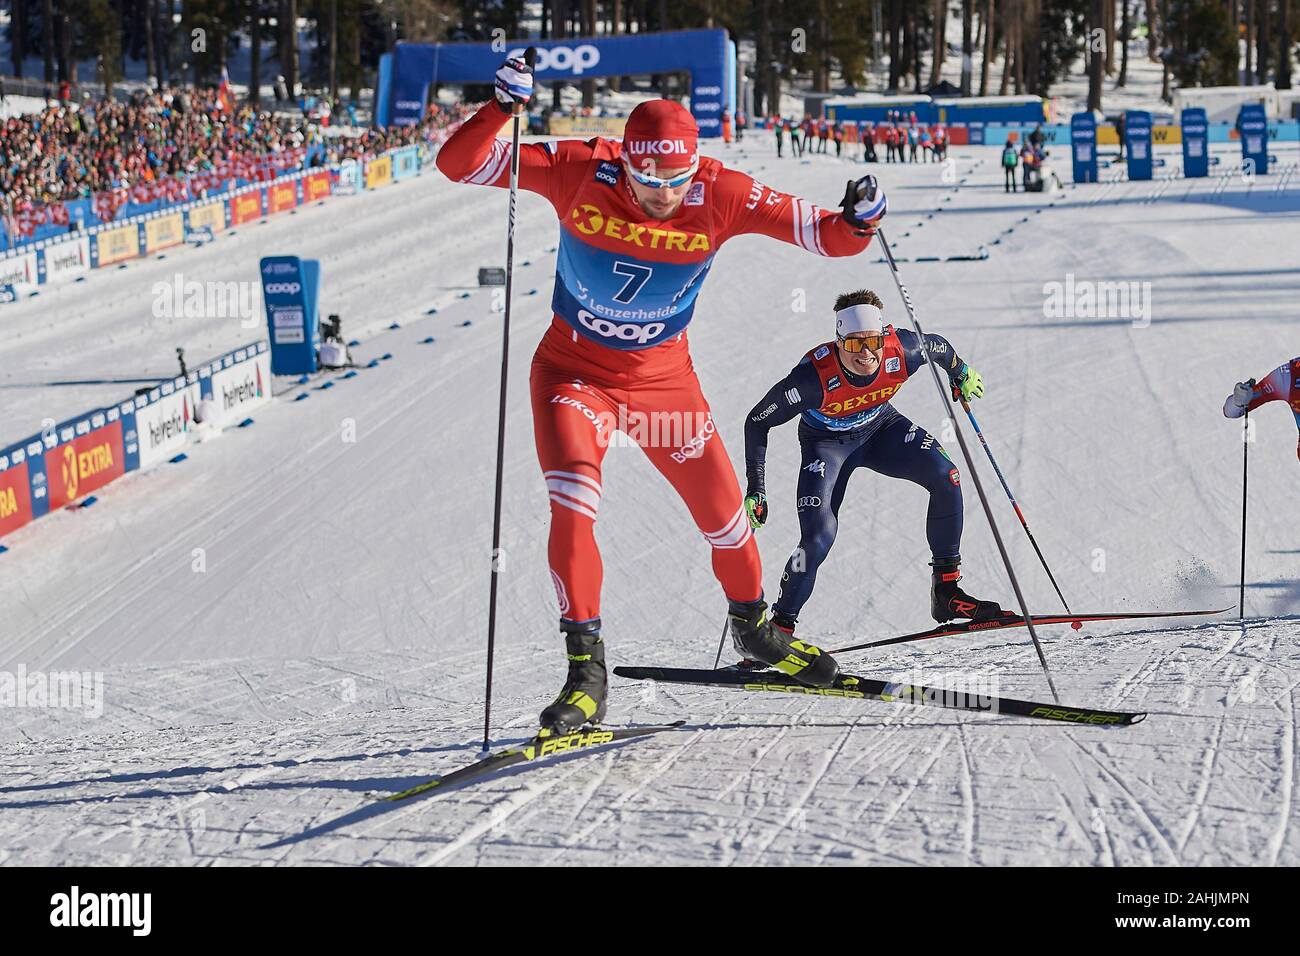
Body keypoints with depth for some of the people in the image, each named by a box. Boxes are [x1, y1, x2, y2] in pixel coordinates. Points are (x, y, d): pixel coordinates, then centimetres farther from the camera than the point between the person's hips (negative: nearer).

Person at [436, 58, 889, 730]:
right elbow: (459, 164, -24)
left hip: (664, 377, 2)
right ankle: (585, 668, -11)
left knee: (723, 512, 9)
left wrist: (855, 223, -39)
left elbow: (821, 234, -17)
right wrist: (502, 108, -41)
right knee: (573, 504, -23)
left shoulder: (719, 195, -20)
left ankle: (751, 623, 39)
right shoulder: (579, 173, -23)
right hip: (574, 370, -2)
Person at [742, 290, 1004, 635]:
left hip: (881, 426, 4)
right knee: (819, 536, -21)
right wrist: (755, 491, -25)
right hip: (826, 441, -3)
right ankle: (781, 625, -1)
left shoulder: (902, 351, -30)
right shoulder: (814, 375, -38)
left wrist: (961, 373, 18)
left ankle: (947, 592, -3)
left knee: (947, 479, -16)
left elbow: (937, 346, -4)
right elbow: (757, 422, -25)